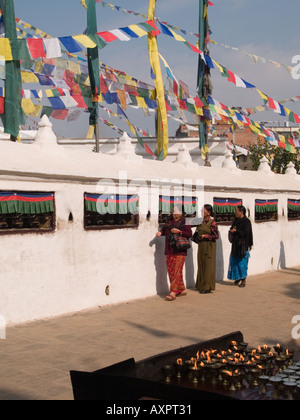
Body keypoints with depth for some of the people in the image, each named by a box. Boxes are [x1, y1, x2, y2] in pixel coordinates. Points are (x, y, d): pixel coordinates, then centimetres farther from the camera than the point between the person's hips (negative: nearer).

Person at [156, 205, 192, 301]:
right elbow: (164, 230, 26)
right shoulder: (169, 222, 13)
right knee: (170, 271, 8)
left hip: (179, 251, -7)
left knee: (177, 271, -10)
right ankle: (182, 289, 20)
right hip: (169, 251, 7)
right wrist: (160, 232, 5)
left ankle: (173, 292, -12)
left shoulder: (184, 223, -3)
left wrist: (179, 231, -19)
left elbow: (190, 234, -10)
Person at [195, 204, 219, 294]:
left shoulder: (212, 222, -10)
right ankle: (201, 286, 16)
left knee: (208, 266, -3)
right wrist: (198, 237, 3)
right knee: (201, 265, 9)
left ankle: (208, 287, 1)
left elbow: (216, 236, -14)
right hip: (201, 246, 7)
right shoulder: (201, 222, 8)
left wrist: (205, 236, -13)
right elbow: (198, 232, 22)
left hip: (209, 246, -7)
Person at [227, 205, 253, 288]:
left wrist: (236, 231, -14)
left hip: (243, 245, -7)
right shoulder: (236, 220, 12)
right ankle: (238, 278, 22)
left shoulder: (246, 221, -10)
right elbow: (232, 228, 17)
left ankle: (243, 280, 4)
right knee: (234, 262, 9)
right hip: (235, 244, 7)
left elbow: (246, 232, -18)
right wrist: (232, 230, -6)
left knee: (242, 262, -4)